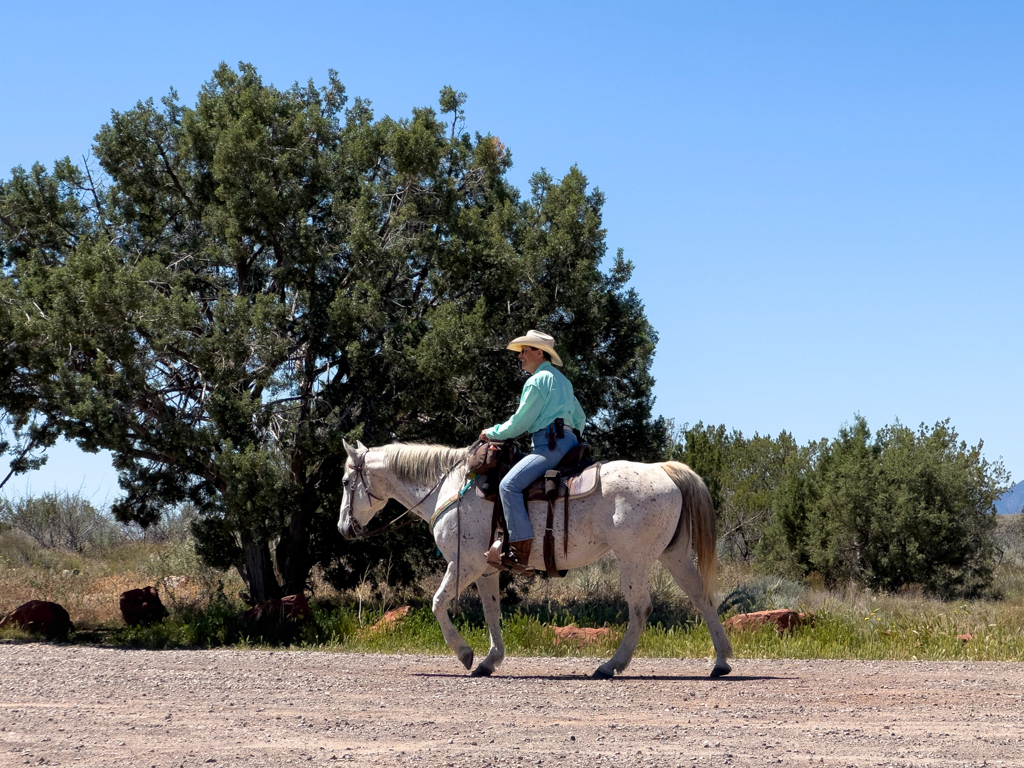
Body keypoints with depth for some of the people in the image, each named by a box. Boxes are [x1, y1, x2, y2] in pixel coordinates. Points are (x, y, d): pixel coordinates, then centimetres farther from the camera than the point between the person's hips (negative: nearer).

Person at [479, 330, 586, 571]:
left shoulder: (537, 381, -5)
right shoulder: (562, 380, 25)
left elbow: (519, 423, -6)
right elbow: (580, 419, 30)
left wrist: (492, 433, 7)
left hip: (550, 444, -11)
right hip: (568, 441, 11)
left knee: (510, 484, -24)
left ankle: (520, 550, -35)